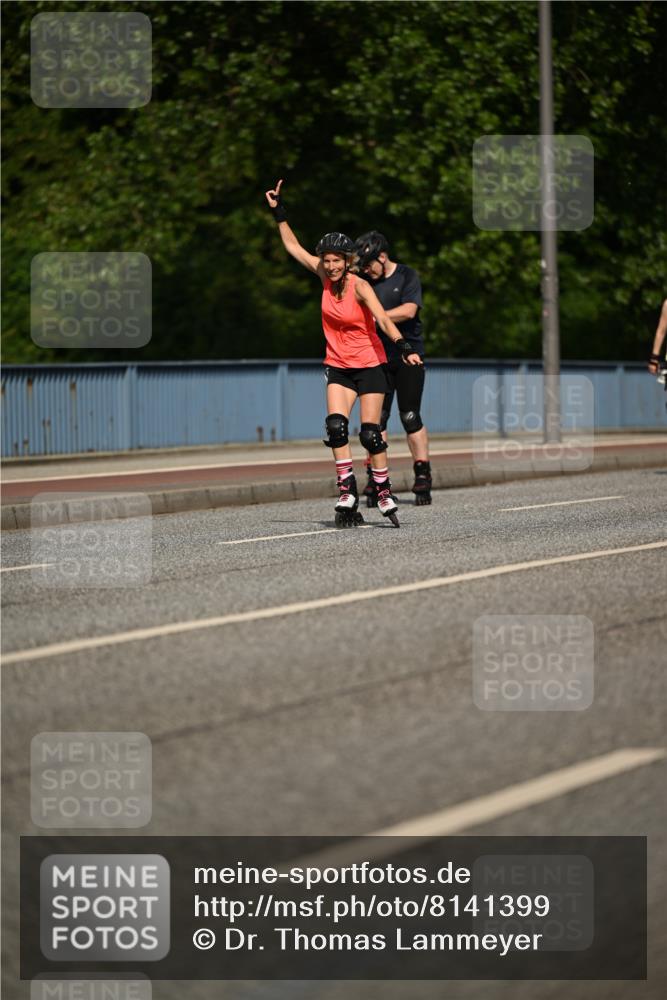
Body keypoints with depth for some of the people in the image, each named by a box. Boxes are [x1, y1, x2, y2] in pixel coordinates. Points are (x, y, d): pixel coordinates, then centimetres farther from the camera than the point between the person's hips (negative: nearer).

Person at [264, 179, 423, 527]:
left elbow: (383, 319, -29)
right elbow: (293, 246, 8)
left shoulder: (359, 286, -18)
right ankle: (347, 494, -10)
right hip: (338, 365, 4)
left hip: (370, 364, -4)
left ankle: (384, 492, 10)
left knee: (370, 433, -6)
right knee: (335, 425, -13)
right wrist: (279, 211, 8)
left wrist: (404, 347, -44)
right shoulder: (325, 275, -3)